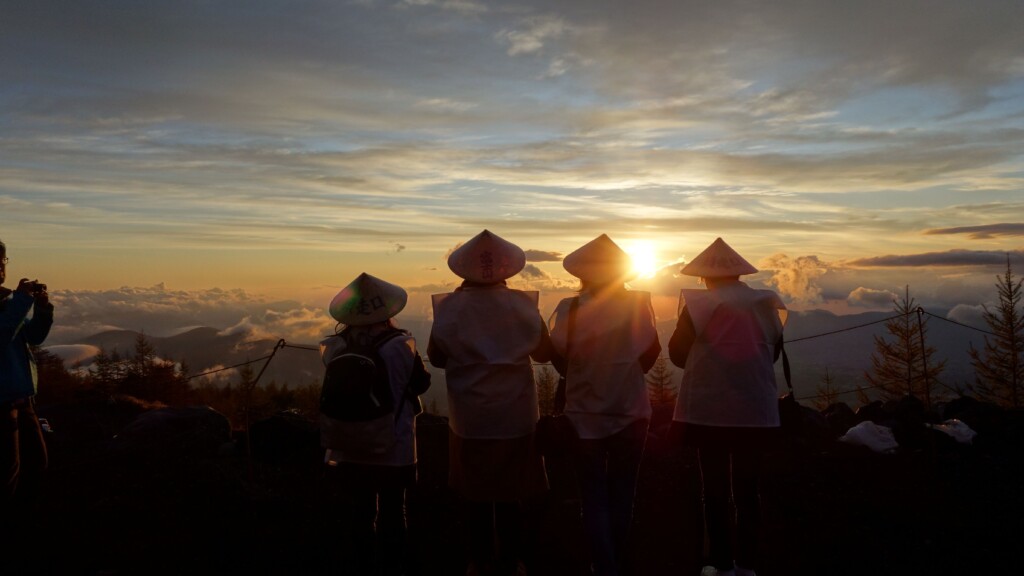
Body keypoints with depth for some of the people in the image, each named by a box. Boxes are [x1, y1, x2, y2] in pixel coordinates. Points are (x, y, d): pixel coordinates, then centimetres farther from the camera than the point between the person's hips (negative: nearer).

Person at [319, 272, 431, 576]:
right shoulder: (400, 346, -20)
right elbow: (422, 383, -2)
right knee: (391, 519, 19)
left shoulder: (336, 349, -13)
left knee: (357, 521, 17)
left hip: (348, 452, 2)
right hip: (393, 451, -1)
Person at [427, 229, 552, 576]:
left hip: (469, 421, 0)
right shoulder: (523, 305, -12)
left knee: (475, 497, 16)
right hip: (516, 419, 0)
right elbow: (544, 353, 1)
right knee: (511, 496, 16)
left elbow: (435, 357, 0)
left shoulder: (449, 308, -13)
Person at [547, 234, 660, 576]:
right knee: (621, 495, 18)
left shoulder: (569, 308, -12)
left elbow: (559, 358, -9)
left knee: (595, 499, 8)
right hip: (630, 413, 2)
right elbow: (651, 352, -2)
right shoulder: (637, 304, -7)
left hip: (585, 416, -2)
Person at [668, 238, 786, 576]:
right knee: (746, 488, 14)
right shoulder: (765, 305, 4)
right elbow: (773, 352, 17)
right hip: (755, 410, 4)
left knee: (715, 489, 7)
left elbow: (677, 354, 0)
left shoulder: (699, 305, -7)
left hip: (710, 410, -3)